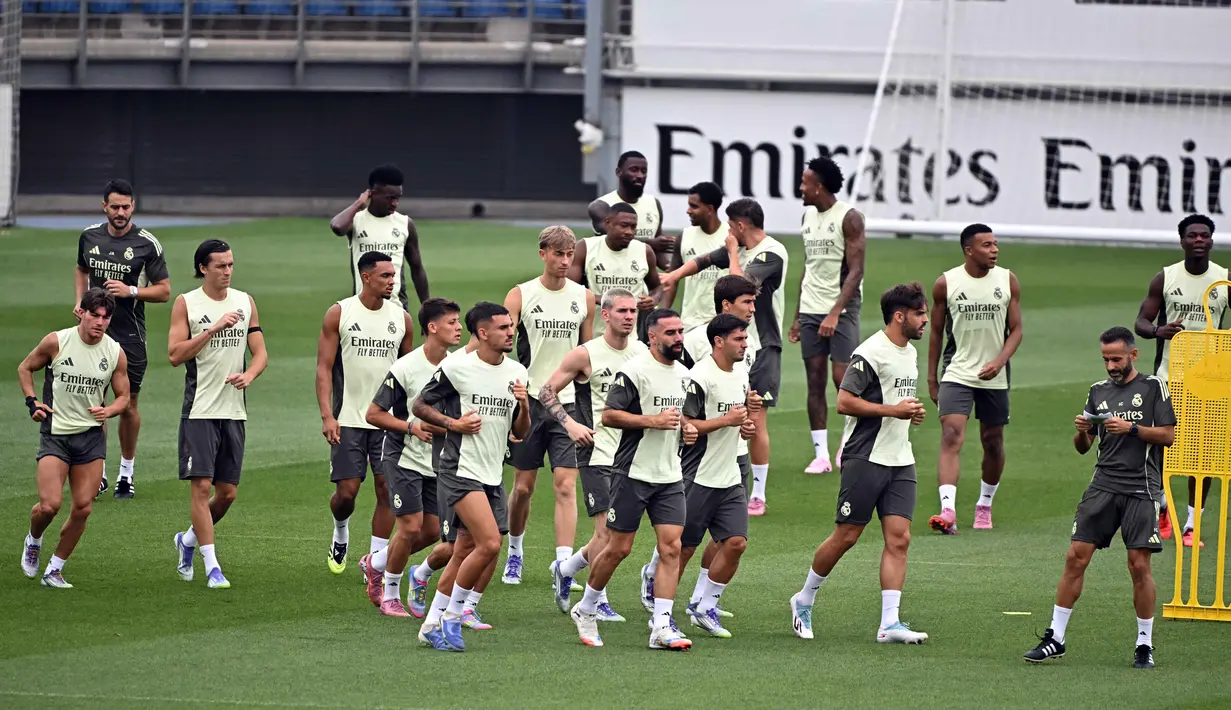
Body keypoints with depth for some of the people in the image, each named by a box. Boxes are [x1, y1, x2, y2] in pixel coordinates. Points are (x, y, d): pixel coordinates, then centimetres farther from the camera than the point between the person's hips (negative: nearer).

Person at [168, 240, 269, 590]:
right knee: (201, 485, -10)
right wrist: (213, 329, -20)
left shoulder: (245, 302, 9)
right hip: (199, 411, -4)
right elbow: (175, 354, -12)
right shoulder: (186, 304, -3)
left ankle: (188, 540, 31)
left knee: (227, 492, 7)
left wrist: (249, 374, -11)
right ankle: (211, 566, -5)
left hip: (234, 411, 4)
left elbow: (260, 352, 10)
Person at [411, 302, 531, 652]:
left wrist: (524, 406, -6)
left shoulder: (517, 373, 9)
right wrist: (453, 423, -12)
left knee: (463, 553, 8)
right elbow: (419, 406, 2)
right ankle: (452, 615, -4)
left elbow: (520, 433, 14)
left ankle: (433, 624, 19)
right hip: (459, 470, -7)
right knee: (489, 543, -19)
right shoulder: (456, 368, -8)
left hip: (493, 476, 7)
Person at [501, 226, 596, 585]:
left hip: (569, 403, 1)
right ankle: (515, 549, 31)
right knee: (523, 485, 8)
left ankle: (564, 566, -15)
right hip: (528, 398, -1)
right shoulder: (520, 295, -2)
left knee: (566, 487, -9)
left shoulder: (584, 297, 6)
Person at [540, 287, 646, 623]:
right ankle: (598, 601, 3)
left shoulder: (642, 352, 6)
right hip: (597, 453, -6)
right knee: (607, 529, -11)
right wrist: (570, 423, -13)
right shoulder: (586, 354, -8)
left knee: (621, 531, 8)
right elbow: (547, 391, -2)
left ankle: (565, 570, 30)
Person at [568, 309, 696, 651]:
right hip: (633, 472, -6)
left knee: (671, 547, -5)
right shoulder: (634, 371, -12)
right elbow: (609, 415, -16)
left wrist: (688, 429, 7)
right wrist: (653, 421, -22)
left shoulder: (683, 374, 13)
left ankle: (662, 626, -6)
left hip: (670, 475, 6)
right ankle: (585, 609, 21)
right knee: (619, 547, 0)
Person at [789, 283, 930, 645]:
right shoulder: (871, 353, -13)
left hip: (900, 462, 8)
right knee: (846, 536, -2)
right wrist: (893, 410, -19)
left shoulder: (910, 354, 15)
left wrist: (912, 413, 10)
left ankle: (889, 623, -7)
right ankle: (804, 600, 19)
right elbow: (845, 401, -18)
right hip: (865, 459, -8)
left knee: (899, 538, -4)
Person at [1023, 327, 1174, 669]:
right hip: (1103, 485, 3)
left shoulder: (1153, 387, 3)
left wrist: (1131, 428, -13)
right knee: (1076, 557, -4)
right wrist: (1081, 431, -5)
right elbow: (1083, 447, 17)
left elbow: (1168, 435, -2)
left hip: (1141, 488, -3)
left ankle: (1145, 644, 6)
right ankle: (1055, 638, 1)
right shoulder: (1098, 391, 14)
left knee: (1139, 565, -6)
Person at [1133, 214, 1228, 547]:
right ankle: (1161, 509, 26)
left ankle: (1192, 525, 5)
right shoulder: (1165, 278, 0)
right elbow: (1141, 322, 1)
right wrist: (1158, 331, -22)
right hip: (1169, 375, 0)